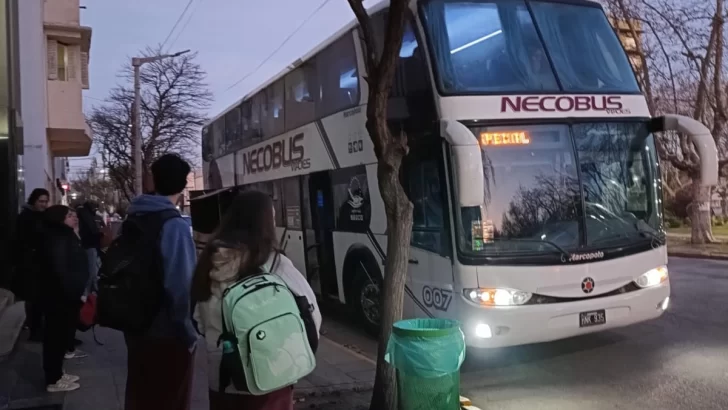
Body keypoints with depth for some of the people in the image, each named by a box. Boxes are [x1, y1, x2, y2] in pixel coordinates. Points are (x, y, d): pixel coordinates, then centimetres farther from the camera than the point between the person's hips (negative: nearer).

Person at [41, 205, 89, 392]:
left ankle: (56, 374, 28)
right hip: (60, 297, -9)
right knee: (57, 337, -1)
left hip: (66, 296, 9)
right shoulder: (57, 239, -18)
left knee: (61, 336, 17)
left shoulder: (67, 237, 12)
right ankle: (53, 380, 9)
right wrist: (74, 293, -21)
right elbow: (60, 271, -24)